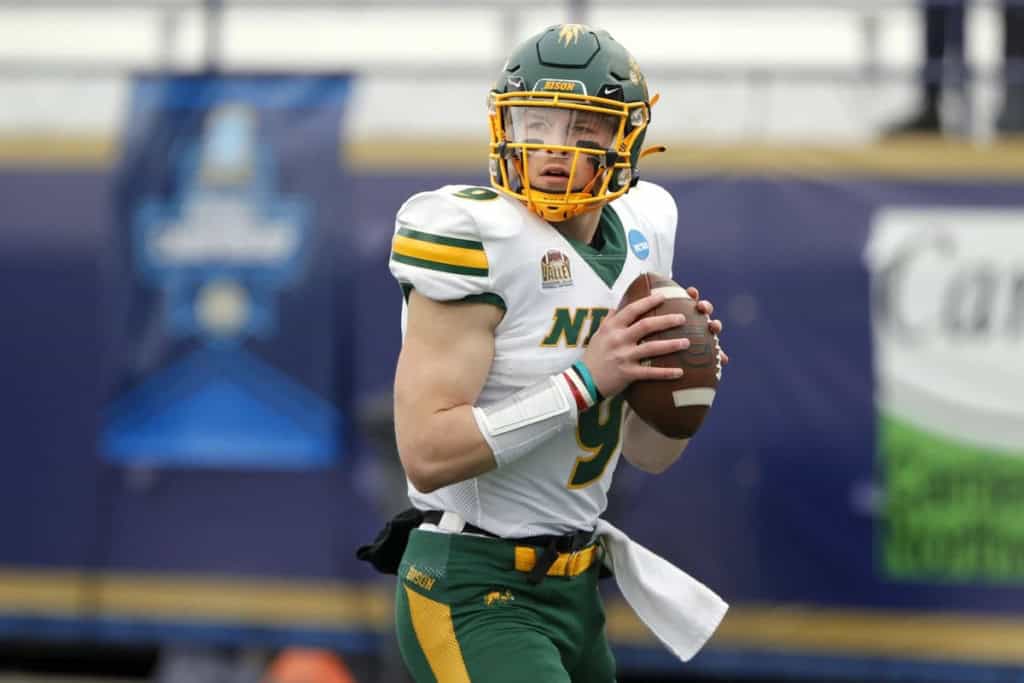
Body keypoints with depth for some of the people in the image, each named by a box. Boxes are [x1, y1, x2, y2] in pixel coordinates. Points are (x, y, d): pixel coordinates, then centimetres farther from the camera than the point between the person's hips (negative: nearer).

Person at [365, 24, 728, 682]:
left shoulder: (636, 238, 8)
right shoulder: (476, 238, -16)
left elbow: (647, 452, 15)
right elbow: (426, 452, -24)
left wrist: (684, 379, -6)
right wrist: (586, 381, -24)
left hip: (573, 593, 8)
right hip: (474, 596, -8)